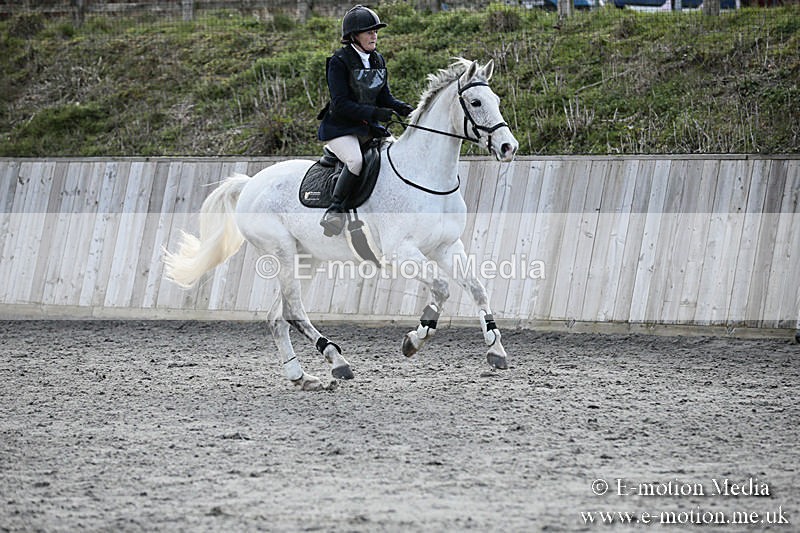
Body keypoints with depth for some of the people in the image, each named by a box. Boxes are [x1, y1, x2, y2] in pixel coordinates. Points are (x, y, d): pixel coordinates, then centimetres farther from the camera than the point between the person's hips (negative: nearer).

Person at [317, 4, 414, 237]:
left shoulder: (377, 61, 10)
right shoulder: (339, 62, -12)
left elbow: (384, 97, 14)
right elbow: (341, 104, -19)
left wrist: (403, 109, -7)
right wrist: (375, 113, -28)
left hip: (368, 128, 8)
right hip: (340, 128, -8)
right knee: (356, 160, -34)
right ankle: (334, 211, -26)